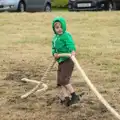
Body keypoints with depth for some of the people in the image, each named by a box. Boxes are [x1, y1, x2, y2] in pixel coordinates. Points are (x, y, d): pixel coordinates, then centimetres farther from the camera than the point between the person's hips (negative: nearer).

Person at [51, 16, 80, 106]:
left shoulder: (66, 35, -13)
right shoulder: (55, 38, 13)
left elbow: (71, 44, -29)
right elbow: (54, 48, 16)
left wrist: (73, 51, -50)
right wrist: (54, 53, -7)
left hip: (67, 60, -9)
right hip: (60, 61, 9)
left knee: (64, 79, -16)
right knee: (60, 82, 8)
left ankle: (74, 96, -8)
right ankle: (67, 98, 13)